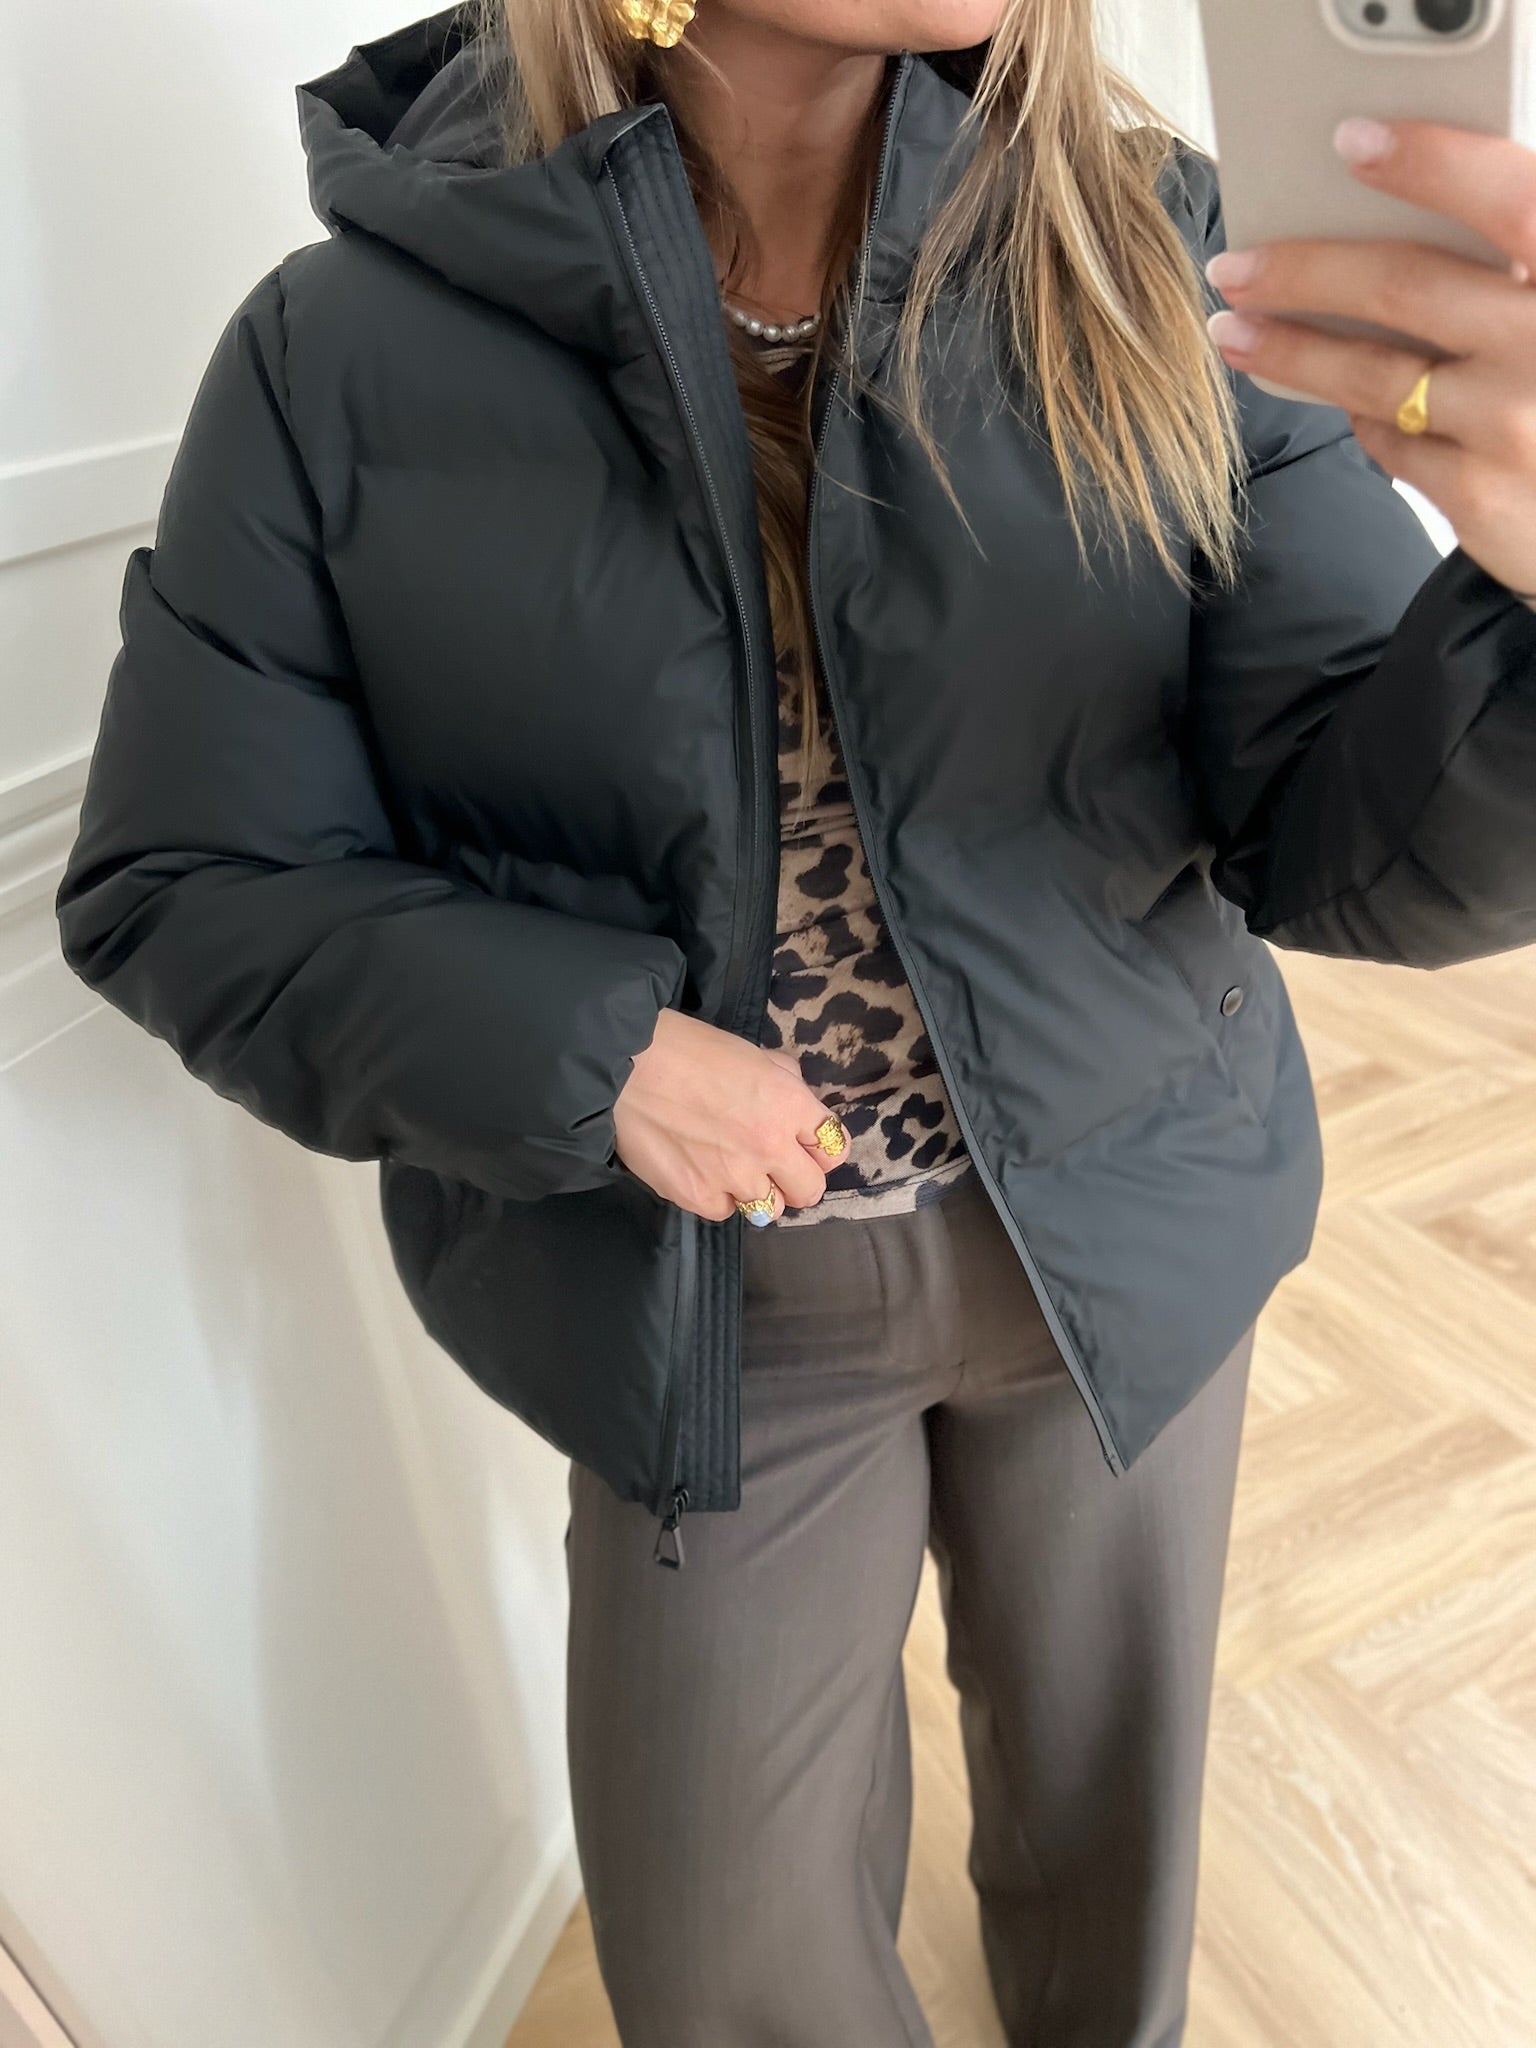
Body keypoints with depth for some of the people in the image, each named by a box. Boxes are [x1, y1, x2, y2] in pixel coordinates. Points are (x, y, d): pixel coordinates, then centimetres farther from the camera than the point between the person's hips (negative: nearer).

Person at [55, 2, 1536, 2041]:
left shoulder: (1153, 277, -11)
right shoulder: (346, 356, -13)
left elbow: (1340, 835, -17)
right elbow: (179, 886, -8)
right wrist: (590, 1058, -23)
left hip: (1127, 1241, 2)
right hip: (705, 1293, -1)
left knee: (1112, 1780, 26)